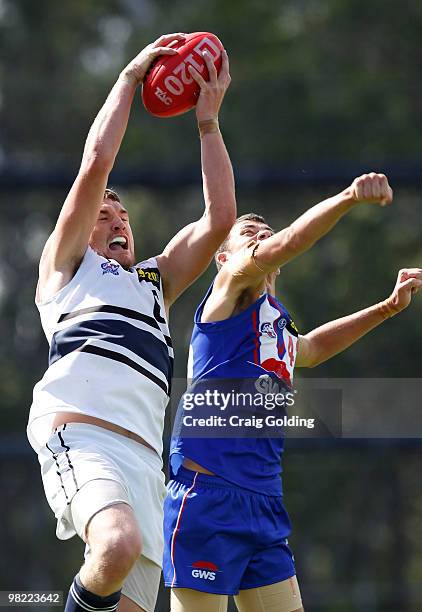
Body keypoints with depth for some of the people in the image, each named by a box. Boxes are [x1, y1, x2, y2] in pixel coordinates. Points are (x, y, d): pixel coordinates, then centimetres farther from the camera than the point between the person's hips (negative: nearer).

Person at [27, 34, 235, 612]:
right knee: (119, 548, -34)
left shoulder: (155, 279, 35)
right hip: (77, 431, -6)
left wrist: (208, 118, 23)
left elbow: (220, 217, 24)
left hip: (143, 453, 6)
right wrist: (129, 79, 18)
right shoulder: (66, 264, 23)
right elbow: (96, 163, 11)